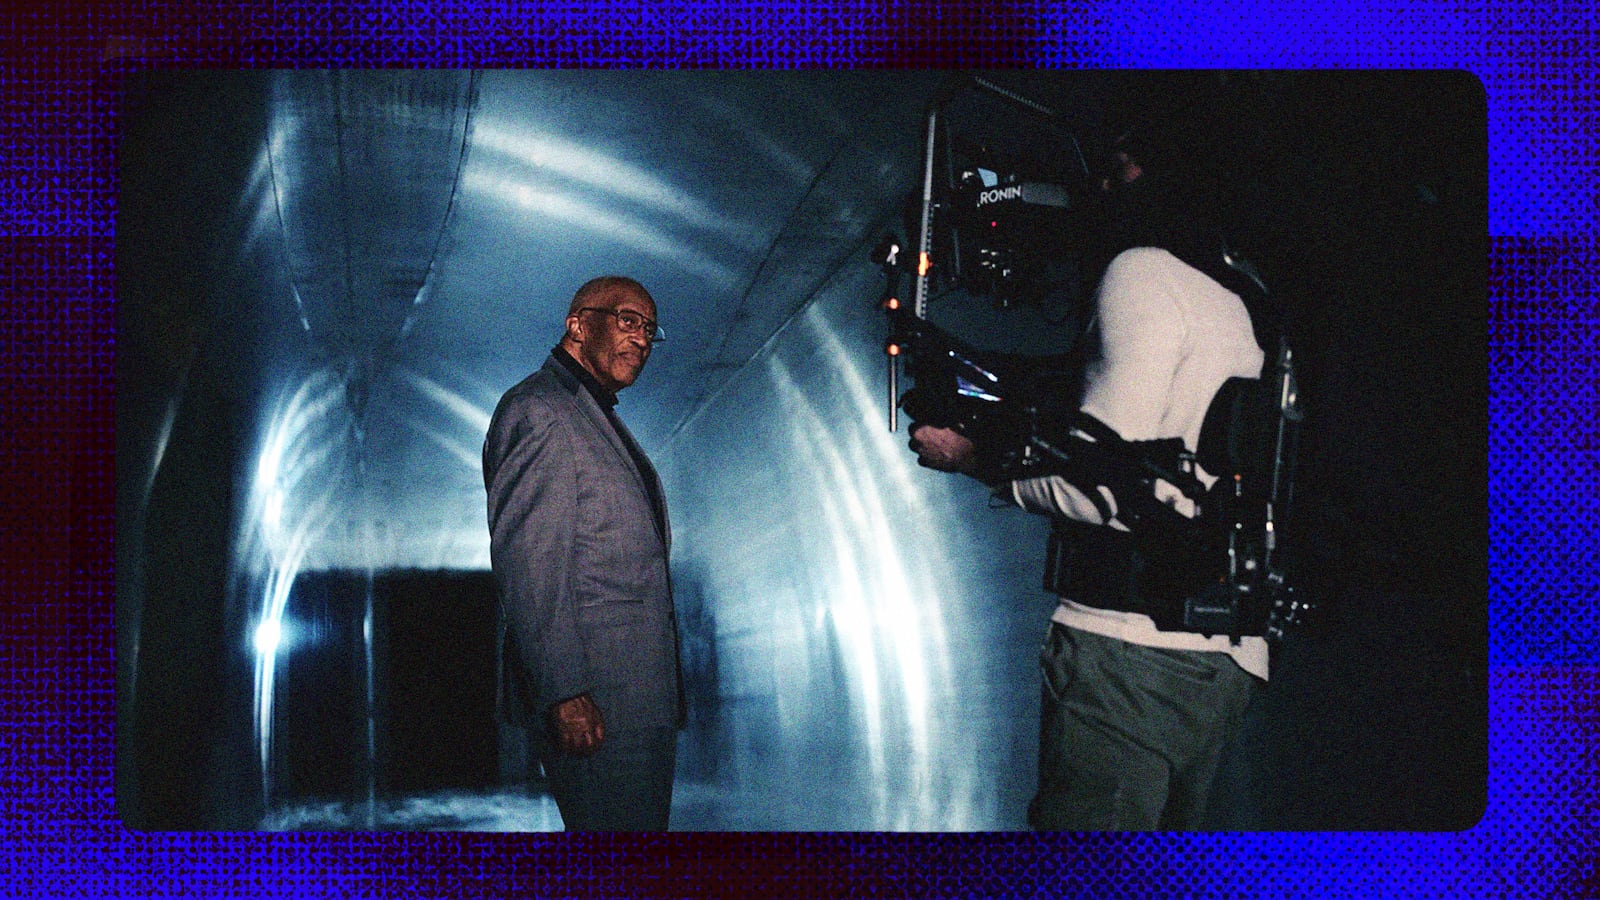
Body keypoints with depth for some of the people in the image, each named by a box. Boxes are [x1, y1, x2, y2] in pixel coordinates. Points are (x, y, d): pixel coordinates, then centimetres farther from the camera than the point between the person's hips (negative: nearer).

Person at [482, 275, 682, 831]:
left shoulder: (595, 417, 23)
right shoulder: (538, 411, -8)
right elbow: (526, 565, -17)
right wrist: (565, 692, -23)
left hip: (637, 700, 10)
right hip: (592, 701, -10)